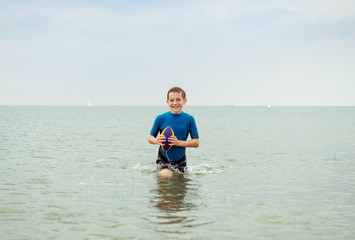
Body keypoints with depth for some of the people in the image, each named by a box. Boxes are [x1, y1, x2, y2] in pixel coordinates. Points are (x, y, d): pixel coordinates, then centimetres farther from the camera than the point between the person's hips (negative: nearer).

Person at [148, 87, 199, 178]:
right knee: (166, 175, -20)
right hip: (163, 158, -2)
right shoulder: (161, 118, -7)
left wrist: (178, 142, -23)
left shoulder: (189, 119, -7)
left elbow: (196, 142, -8)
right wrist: (156, 141, -24)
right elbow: (150, 138, 1)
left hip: (180, 159, 2)